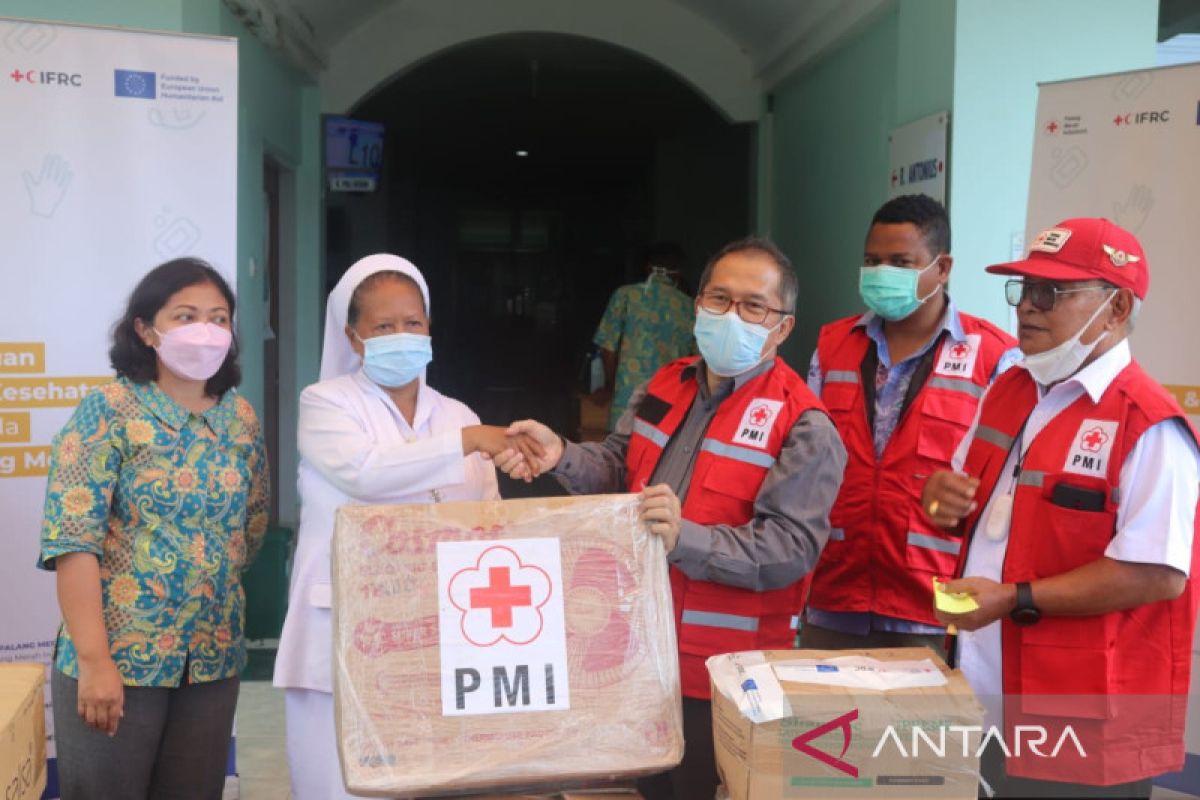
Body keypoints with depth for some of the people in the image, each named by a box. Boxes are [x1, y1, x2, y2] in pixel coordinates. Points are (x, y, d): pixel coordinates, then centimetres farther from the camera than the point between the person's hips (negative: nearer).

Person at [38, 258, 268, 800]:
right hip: (117, 656, -5)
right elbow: (72, 538, -15)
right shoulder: (108, 411, -8)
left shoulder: (241, 418, 6)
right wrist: (94, 659, -19)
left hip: (214, 658, 5)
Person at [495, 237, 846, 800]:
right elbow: (618, 468, 6)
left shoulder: (802, 427, -15)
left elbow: (791, 548, -23)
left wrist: (687, 541, -35)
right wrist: (561, 456, -15)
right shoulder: (663, 389, 7)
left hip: (723, 674, -6)